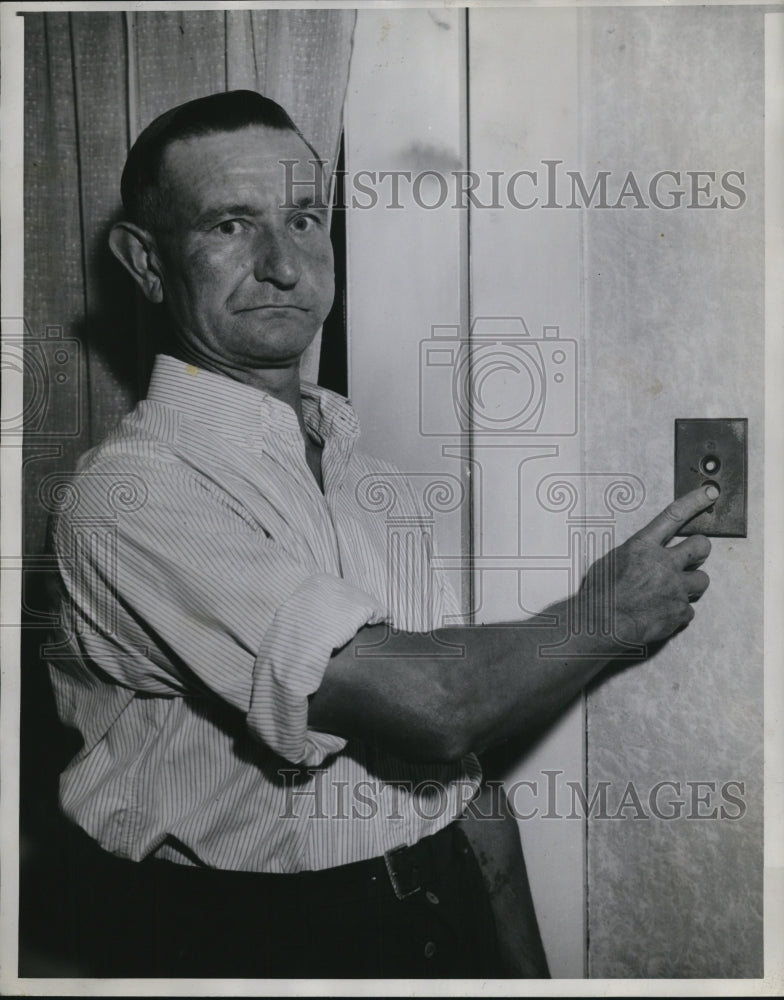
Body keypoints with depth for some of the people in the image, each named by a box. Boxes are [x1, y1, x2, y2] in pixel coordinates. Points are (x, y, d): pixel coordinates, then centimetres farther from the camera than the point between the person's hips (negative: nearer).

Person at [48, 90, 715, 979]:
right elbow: (425, 704, -26)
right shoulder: (132, 493, -20)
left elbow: (462, 750, 6)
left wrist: (524, 961, 7)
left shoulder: (360, 460, 3)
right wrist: (606, 613, -9)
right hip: (237, 934, -5)